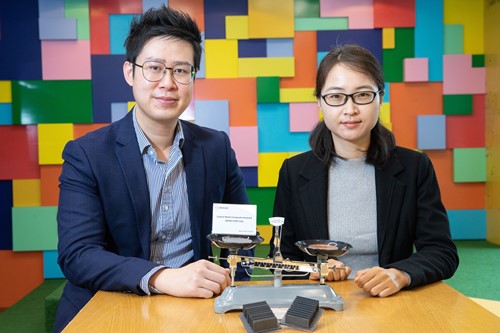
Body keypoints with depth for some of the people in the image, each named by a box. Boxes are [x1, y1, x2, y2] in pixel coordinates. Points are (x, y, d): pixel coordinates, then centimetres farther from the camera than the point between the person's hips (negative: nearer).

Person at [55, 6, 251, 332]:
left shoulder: (217, 147, 4)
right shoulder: (85, 155, -4)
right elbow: (76, 255, -12)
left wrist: (228, 285, -8)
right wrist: (163, 278, -28)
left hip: (197, 304, 2)